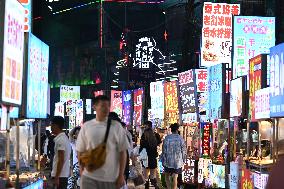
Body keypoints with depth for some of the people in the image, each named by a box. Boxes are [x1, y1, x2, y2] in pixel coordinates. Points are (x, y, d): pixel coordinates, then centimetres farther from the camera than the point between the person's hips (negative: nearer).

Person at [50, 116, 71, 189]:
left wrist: (56, 177, -19)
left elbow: (61, 160, -20)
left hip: (60, 176, -10)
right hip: (64, 174, 10)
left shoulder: (60, 139, -16)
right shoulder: (64, 138, 14)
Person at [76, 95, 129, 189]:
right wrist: (82, 174, 7)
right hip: (89, 178, 0)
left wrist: (121, 175, -3)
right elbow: (80, 151, 8)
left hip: (112, 178, 0)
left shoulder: (116, 126, 0)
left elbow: (122, 152, 0)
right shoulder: (86, 127, 3)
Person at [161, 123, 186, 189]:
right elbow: (184, 150, -1)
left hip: (168, 161, -1)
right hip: (178, 161, 1)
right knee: (175, 177, 6)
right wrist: (183, 160, 11)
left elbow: (164, 150, -5)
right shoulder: (180, 138, -5)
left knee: (167, 176, 14)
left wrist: (163, 161, 3)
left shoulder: (167, 138, -7)